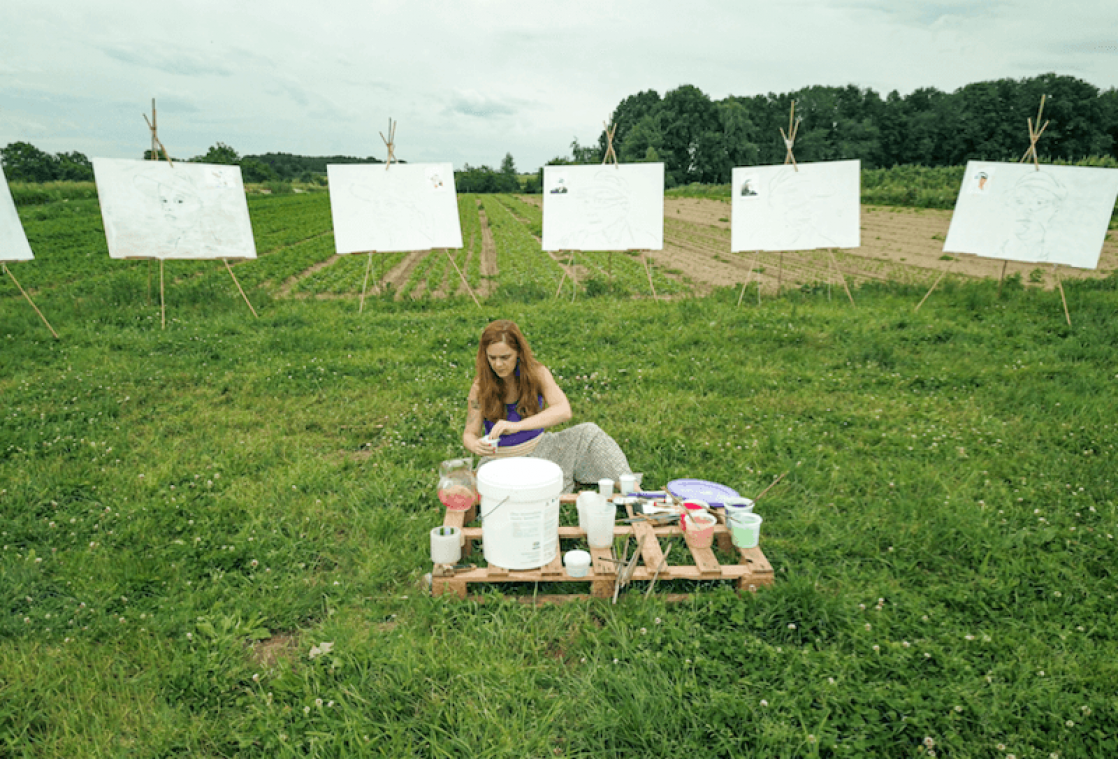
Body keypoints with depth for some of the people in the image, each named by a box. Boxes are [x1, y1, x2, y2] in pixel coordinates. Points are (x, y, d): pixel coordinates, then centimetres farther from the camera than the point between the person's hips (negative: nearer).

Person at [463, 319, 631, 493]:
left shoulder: (537, 373, -13)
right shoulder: (481, 387, -12)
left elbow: (564, 411, -29)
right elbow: (469, 433, -8)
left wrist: (517, 426, -43)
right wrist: (475, 446, -35)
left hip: (538, 448, 2)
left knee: (588, 432, -17)